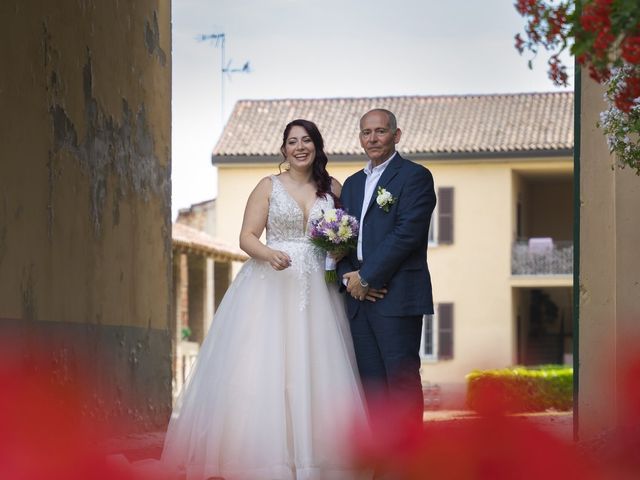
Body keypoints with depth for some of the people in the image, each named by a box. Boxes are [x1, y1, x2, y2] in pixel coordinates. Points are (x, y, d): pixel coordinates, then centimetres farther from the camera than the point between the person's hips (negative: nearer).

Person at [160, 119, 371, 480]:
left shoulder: (333, 188, 12)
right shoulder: (269, 187, 6)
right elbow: (247, 237, 0)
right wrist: (269, 254, -20)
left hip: (317, 290, 2)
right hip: (271, 285, -2)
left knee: (314, 373, -4)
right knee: (263, 370, -9)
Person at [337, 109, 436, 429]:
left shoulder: (415, 177, -3)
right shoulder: (352, 184, 20)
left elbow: (407, 233, -14)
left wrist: (366, 277, -13)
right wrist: (349, 277, -2)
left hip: (397, 297, -7)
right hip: (359, 296, 7)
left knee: (402, 379, -7)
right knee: (371, 381, 7)